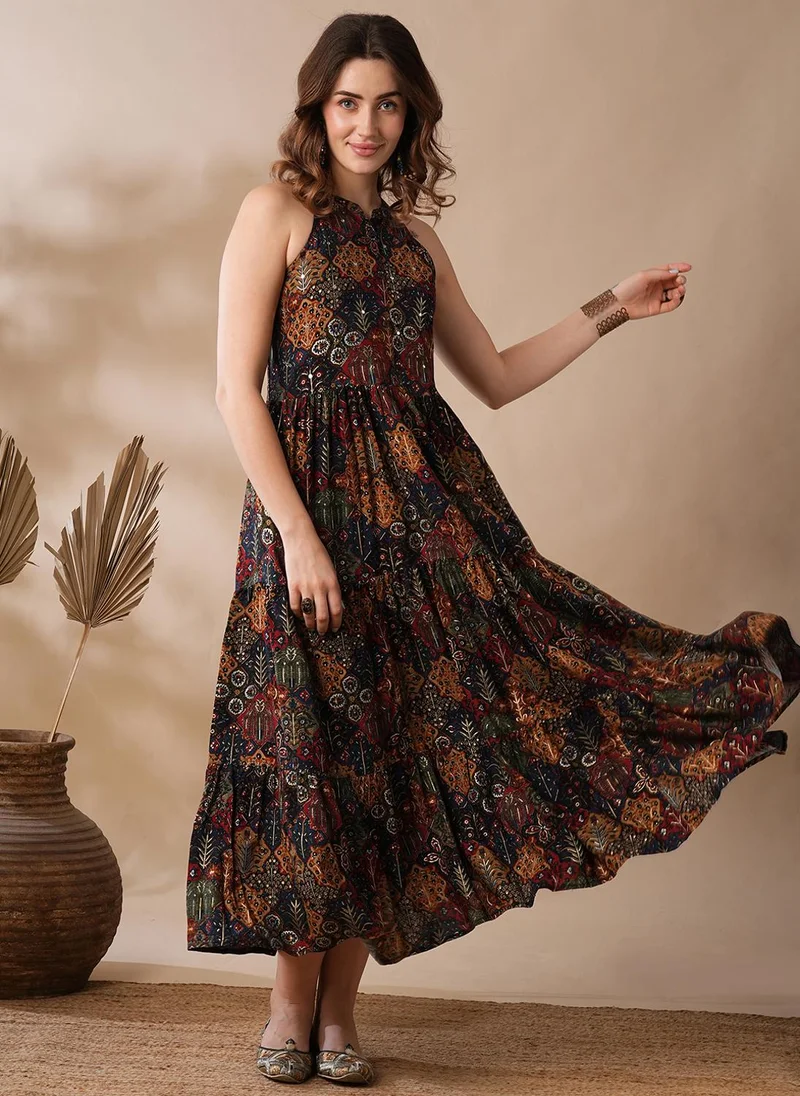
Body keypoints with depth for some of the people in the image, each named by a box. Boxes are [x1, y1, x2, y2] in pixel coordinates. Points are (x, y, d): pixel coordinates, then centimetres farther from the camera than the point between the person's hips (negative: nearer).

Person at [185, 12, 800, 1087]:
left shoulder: (413, 238, 17)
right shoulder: (278, 209, -1)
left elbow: (497, 377, 21)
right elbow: (237, 388, -9)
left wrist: (610, 310, 15)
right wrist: (298, 532, -16)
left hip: (425, 505, 5)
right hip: (314, 498, -5)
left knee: (390, 747, 3)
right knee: (314, 747, -1)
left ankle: (338, 1008, 12)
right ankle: (292, 1005, 13)